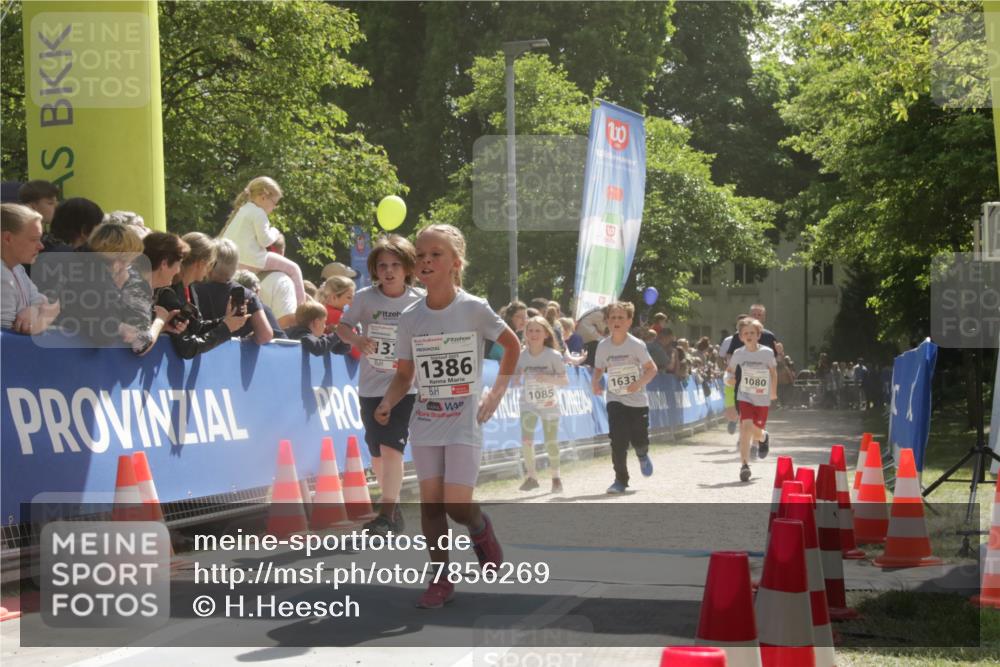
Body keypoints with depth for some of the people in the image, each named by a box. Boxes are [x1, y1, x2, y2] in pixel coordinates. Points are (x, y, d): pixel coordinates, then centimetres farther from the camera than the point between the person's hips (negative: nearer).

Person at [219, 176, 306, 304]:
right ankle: (300, 303, -2)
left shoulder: (241, 211, 18)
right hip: (251, 260, -9)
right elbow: (264, 240, -15)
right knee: (293, 269, -2)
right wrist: (274, 232, 6)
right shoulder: (258, 213, -10)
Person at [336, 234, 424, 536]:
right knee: (376, 453, 12)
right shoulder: (365, 298, -2)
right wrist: (356, 340, -14)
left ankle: (387, 514, -17)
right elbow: (342, 326, 6)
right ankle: (394, 507, 31)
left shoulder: (420, 301, -5)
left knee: (391, 447, -18)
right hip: (370, 386, 3)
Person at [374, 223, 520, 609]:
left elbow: (512, 345, 5)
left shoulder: (474, 309, -10)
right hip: (425, 423, 3)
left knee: (458, 506, -10)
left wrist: (497, 392, 0)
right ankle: (440, 580, 13)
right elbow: (404, 374, 5)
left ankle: (481, 530, 25)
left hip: (465, 422, -3)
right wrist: (387, 404, -13)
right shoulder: (410, 318, 0)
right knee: (430, 502, 2)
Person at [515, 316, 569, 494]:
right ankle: (531, 477, 1)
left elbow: (565, 380, -13)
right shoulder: (521, 355, -5)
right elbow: (516, 379, 6)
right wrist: (517, 378, -18)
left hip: (549, 403, -1)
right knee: (526, 440, -14)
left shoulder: (553, 355, -12)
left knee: (551, 443, 4)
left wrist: (547, 378, -30)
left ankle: (556, 478, 23)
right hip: (528, 403, 1)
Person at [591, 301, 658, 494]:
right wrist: (595, 382, -11)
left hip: (638, 400, -1)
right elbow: (598, 369, 10)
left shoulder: (636, 345, -11)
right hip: (615, 400, 1)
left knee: (639, 440, 1)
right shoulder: (603, 346, -3)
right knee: (618, 440, -11)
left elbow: (652, 369, -8)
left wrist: (639, 383, -26)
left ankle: (642, 454, 38)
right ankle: (620, 480, -2)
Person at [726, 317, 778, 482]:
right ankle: (744, 465, -16)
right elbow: (730, 370, 10)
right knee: (746, 427, -20)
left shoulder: (767, 353, -8)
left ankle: (763, 438, 48)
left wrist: (773, 392, 16)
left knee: (757, 433, 8)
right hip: (744, 397, 0)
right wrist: (729, 378, -12)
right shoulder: (738, 353, -6)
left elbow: (773, 372, 8)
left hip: (762, 399, 1)